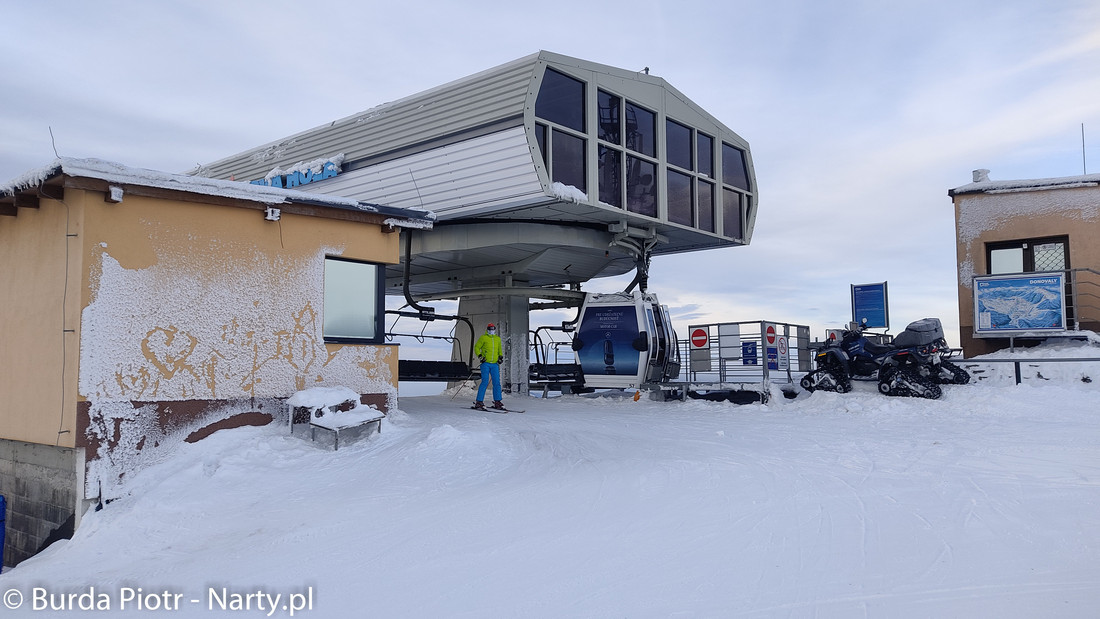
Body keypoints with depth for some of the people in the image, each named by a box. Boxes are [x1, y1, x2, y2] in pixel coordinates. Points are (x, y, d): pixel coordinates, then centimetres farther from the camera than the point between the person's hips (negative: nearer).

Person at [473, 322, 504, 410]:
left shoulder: (498, 339, 15)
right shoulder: (483, 338, 1)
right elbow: (476, 348, 4)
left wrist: (501, 356, 11)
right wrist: (480, 356, -10)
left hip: (495, 364, 5)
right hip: (485, 363, -5)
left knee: (497, 382, 2)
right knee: (485, 382, -11)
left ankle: (497, 401, 9)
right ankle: (479, 401, -6)